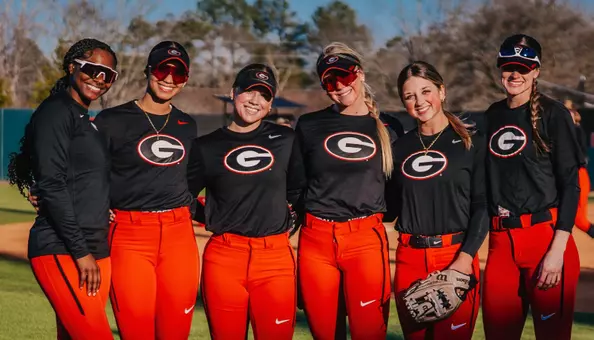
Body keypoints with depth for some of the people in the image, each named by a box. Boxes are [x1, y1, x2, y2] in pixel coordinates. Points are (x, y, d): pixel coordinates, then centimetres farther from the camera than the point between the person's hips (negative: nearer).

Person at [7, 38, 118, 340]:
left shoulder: (89, 123, 21)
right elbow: (52, 186, -14)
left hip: (95, 251, 8)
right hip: (61, 251, -8)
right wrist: (81, 251, -16)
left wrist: (95, 252, 11)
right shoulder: (56, 112, -5)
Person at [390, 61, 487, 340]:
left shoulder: (471, 142, 1)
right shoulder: (400, 147, 11)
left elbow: (482, 205, -6)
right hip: (409, 259, 4)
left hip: (456, 258, -3)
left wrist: (466, 258, -16)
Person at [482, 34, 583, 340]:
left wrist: (557, 250, -15)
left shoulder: (553, 114, -3)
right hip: (500, 240, 5)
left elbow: (570, 185, -7)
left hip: (546, 236, -5)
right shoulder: (492, 116, 13)